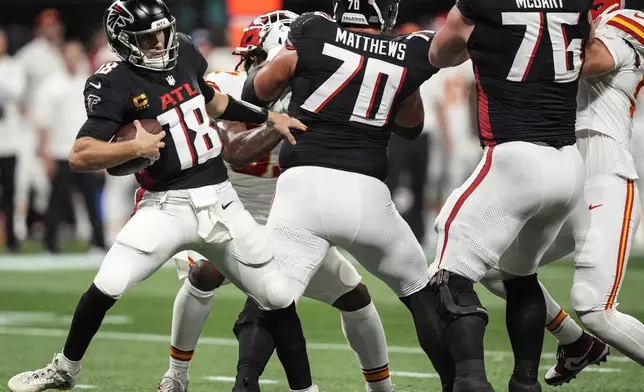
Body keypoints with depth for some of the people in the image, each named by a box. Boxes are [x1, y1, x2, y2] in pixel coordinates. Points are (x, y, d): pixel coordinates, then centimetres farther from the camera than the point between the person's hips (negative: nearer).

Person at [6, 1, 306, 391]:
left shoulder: (185, 55, 5)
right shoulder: (116, 85, -13)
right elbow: (79, 157, -19)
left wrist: (269, 118, 27)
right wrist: (135, 147, -29)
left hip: (221, 201, 5)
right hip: (167, 206, -5)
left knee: (281, 299, 3)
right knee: (107, 286, -17)